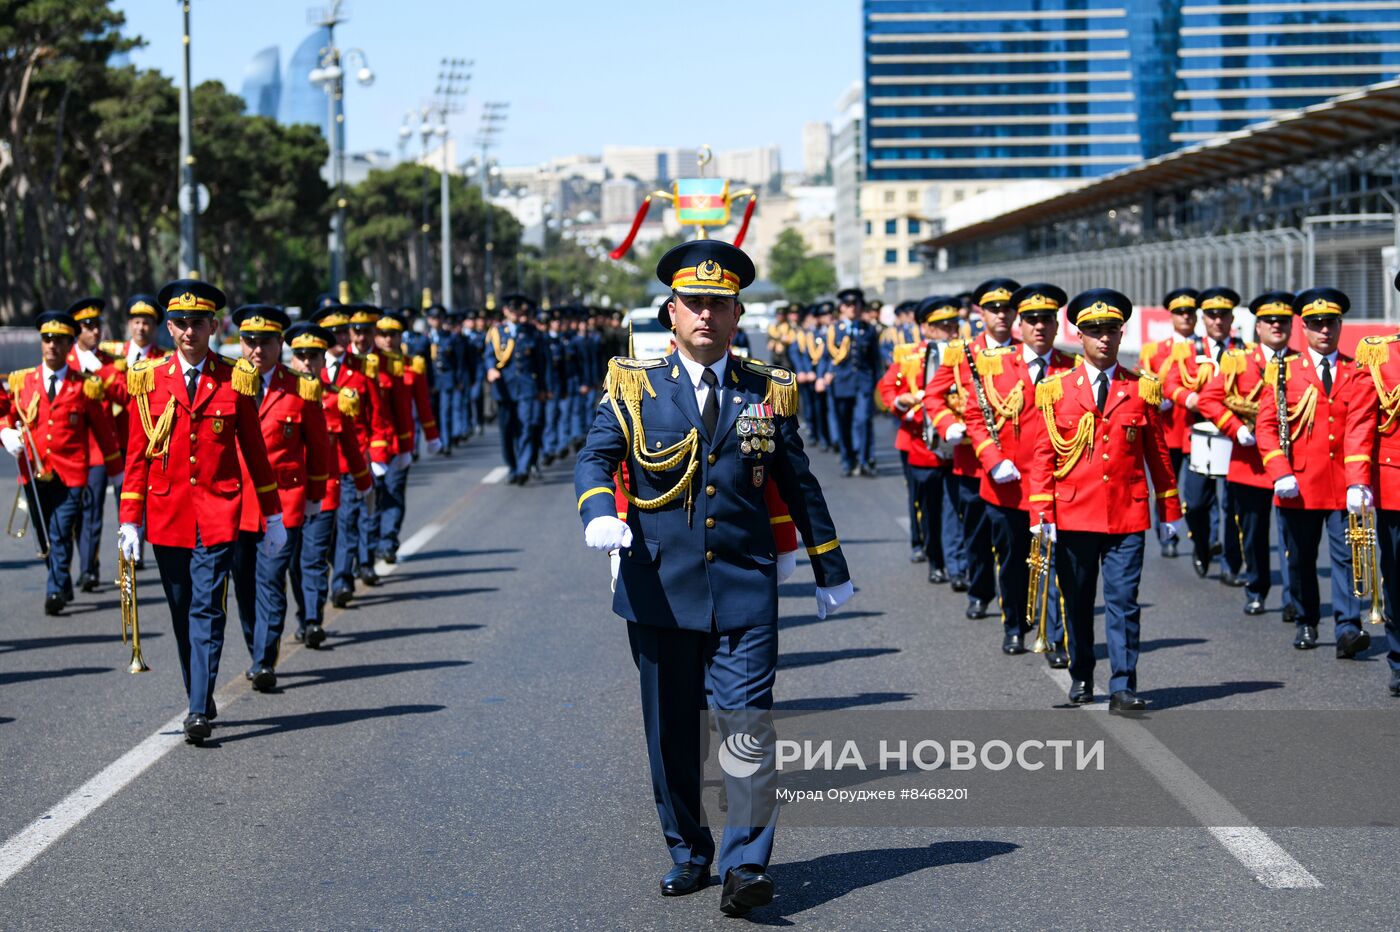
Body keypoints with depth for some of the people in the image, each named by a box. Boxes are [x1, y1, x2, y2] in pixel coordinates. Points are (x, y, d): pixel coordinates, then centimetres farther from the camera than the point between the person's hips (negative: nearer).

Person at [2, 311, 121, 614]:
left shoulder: (84, 386, 1)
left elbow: (103, 430, 8)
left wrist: (116, 473, 12)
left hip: (71, 475, -3)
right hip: (34, 474, 3)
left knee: (61, 535, -13)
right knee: (45, 538, 12)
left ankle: (56, 592, -11)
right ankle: (64, 586, 28)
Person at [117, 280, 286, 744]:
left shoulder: (235, 379, 1)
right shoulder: (148, 379, 3)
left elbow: (254, 449, 7)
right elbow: (137, 454, 4)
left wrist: (272, 515, 8)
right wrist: (130, 519, -1)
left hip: (218, 513, -2)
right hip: (167, 513, 2)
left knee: (206, 609, -10)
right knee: (182, 613, 11)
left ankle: (199, 713, -12)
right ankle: (200, 699, 25)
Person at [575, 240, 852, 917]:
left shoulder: (768, 392, 7)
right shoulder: (634, 386, 5)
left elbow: (800, 486, 14)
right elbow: (594, 458, -2)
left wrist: (830, 572, 19)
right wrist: (599, 512, -24)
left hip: (744, 588, 0)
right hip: (659, 587, 1)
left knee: (747, 722, -11)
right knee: (671, 733, 9)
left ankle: (744, 863, -7)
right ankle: (687, 853, 24)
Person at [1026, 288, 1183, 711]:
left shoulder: (1142, 389, 4)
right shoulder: (1056, 389, 3)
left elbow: (1158, 453, 9)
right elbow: (1043, 455, 2)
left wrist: (1169, 510, 9)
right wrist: (1042, 513, -5)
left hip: (1127, 516, -1)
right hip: (1073, 514, 1)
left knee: (1124, 601, -5)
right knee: (1077, 602, 11)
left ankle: (1123, 688, -4)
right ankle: (1081, 676, 27)